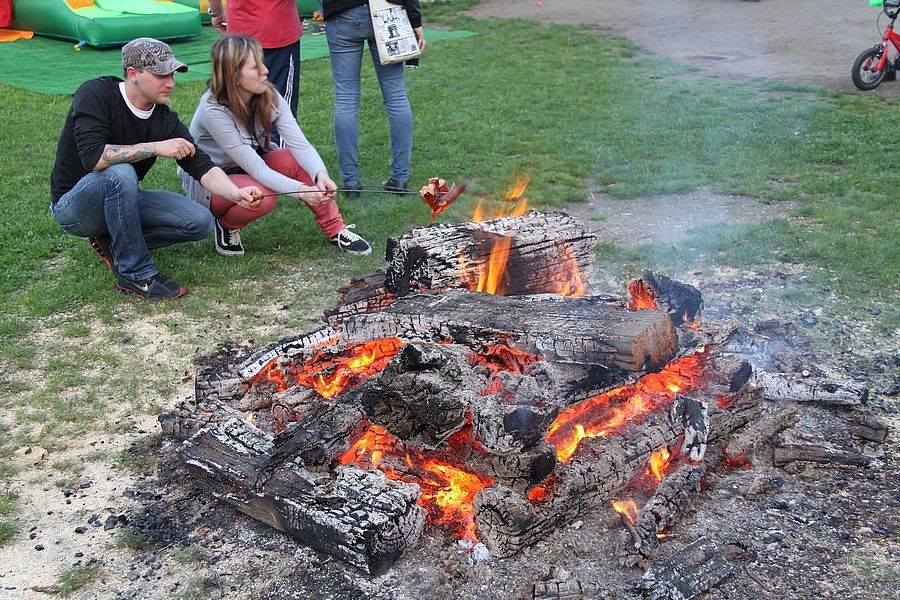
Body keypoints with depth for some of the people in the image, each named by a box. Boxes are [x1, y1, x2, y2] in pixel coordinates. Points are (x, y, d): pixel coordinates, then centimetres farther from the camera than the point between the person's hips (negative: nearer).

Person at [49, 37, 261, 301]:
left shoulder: (165, 118, -6)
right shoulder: (95, 94, -21)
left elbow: (201, 165, -13)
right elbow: (93, 156, -35)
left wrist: (235, 194, -31)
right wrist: (156, 147, -32)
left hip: (119, 198, 6)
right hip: (72, 206, -5)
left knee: (200, 222, -9)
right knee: (120, 174, -37)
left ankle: (112, 242, 5)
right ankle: (137, 275, -24)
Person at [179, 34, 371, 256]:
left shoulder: (269, 96, -15)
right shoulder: (212, 111, -31)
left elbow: (299, 144, -24)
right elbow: (254, 167, -34)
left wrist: (321, 175, -44)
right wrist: (301, 191, -43)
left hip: (248, 168, 5)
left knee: (298, 161, -23)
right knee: (262, 197, -35)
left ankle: (335, 231, -11)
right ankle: (226, 225, -3)